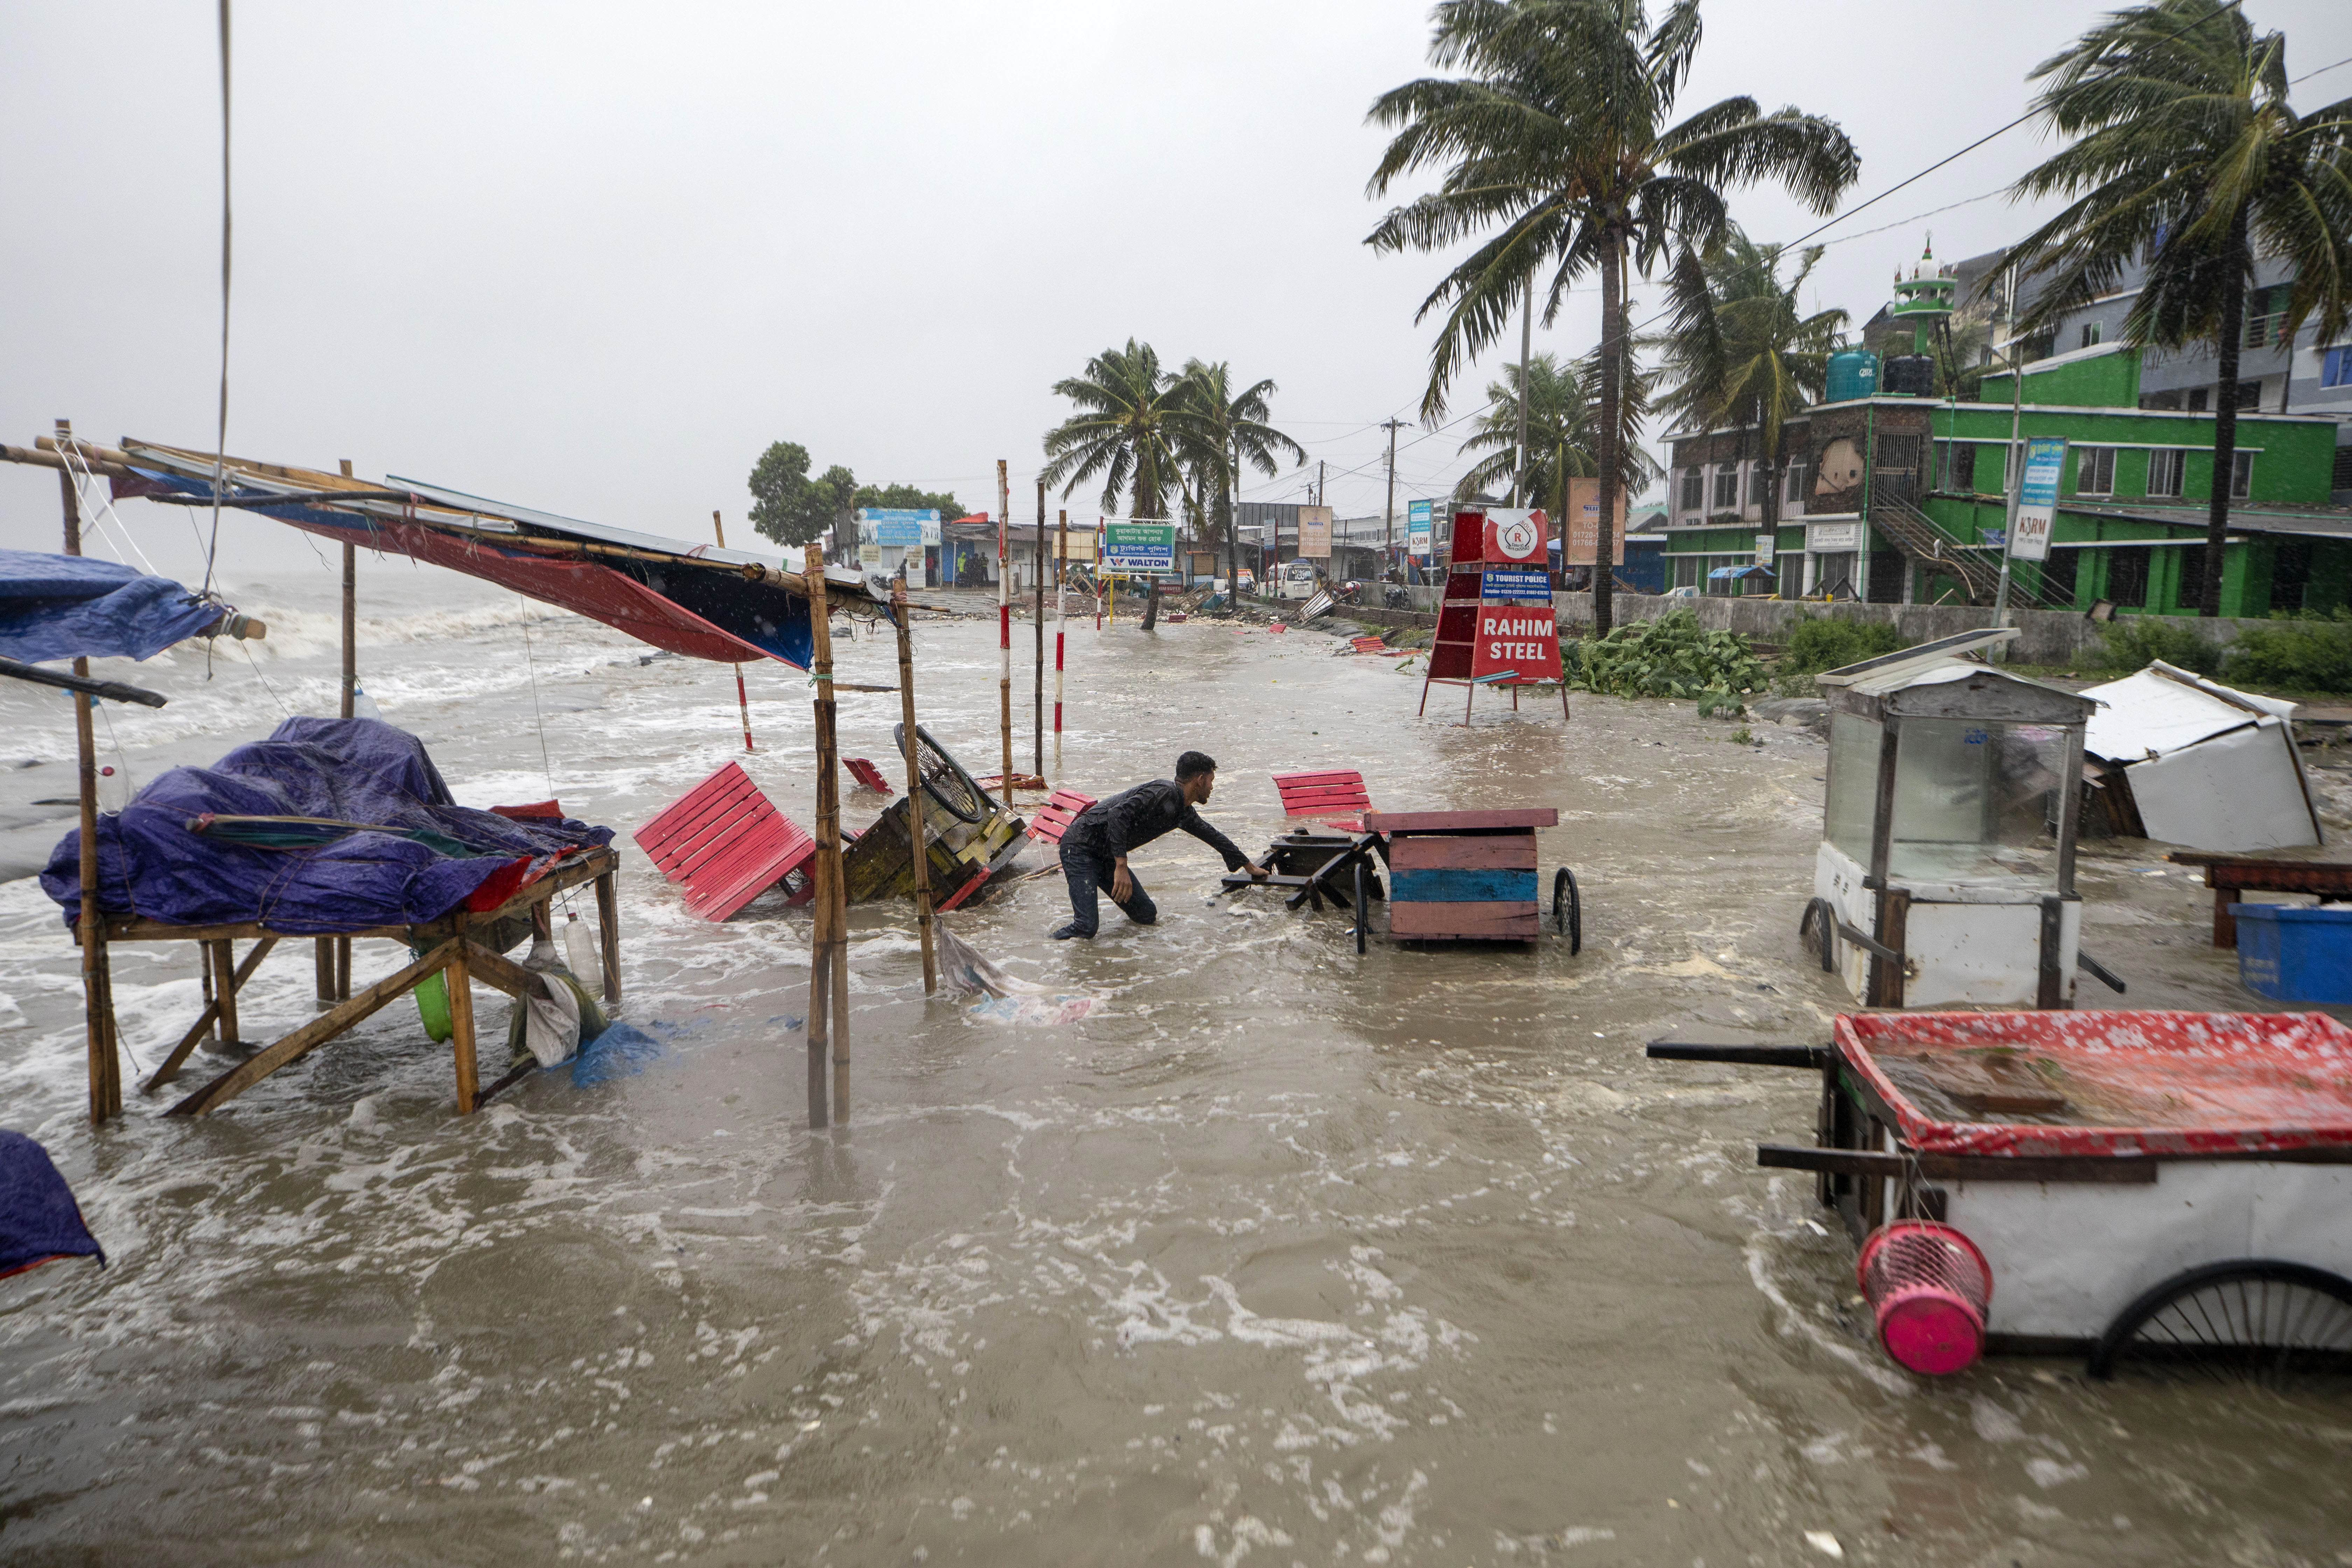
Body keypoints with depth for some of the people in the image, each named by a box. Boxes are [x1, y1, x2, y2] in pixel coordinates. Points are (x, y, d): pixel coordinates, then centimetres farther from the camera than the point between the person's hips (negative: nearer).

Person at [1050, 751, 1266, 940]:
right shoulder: (1165, 792, -20)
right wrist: (1121, 868, -33)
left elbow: (1212, 835, 28)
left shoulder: (1184, 812, 12)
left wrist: (1249, 866, 38)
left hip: (1107, 856, 9)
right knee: (1086, 928, -21)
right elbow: (1118, 814, -30)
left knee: (1147, 916, 3)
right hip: (1081, 846, -9)